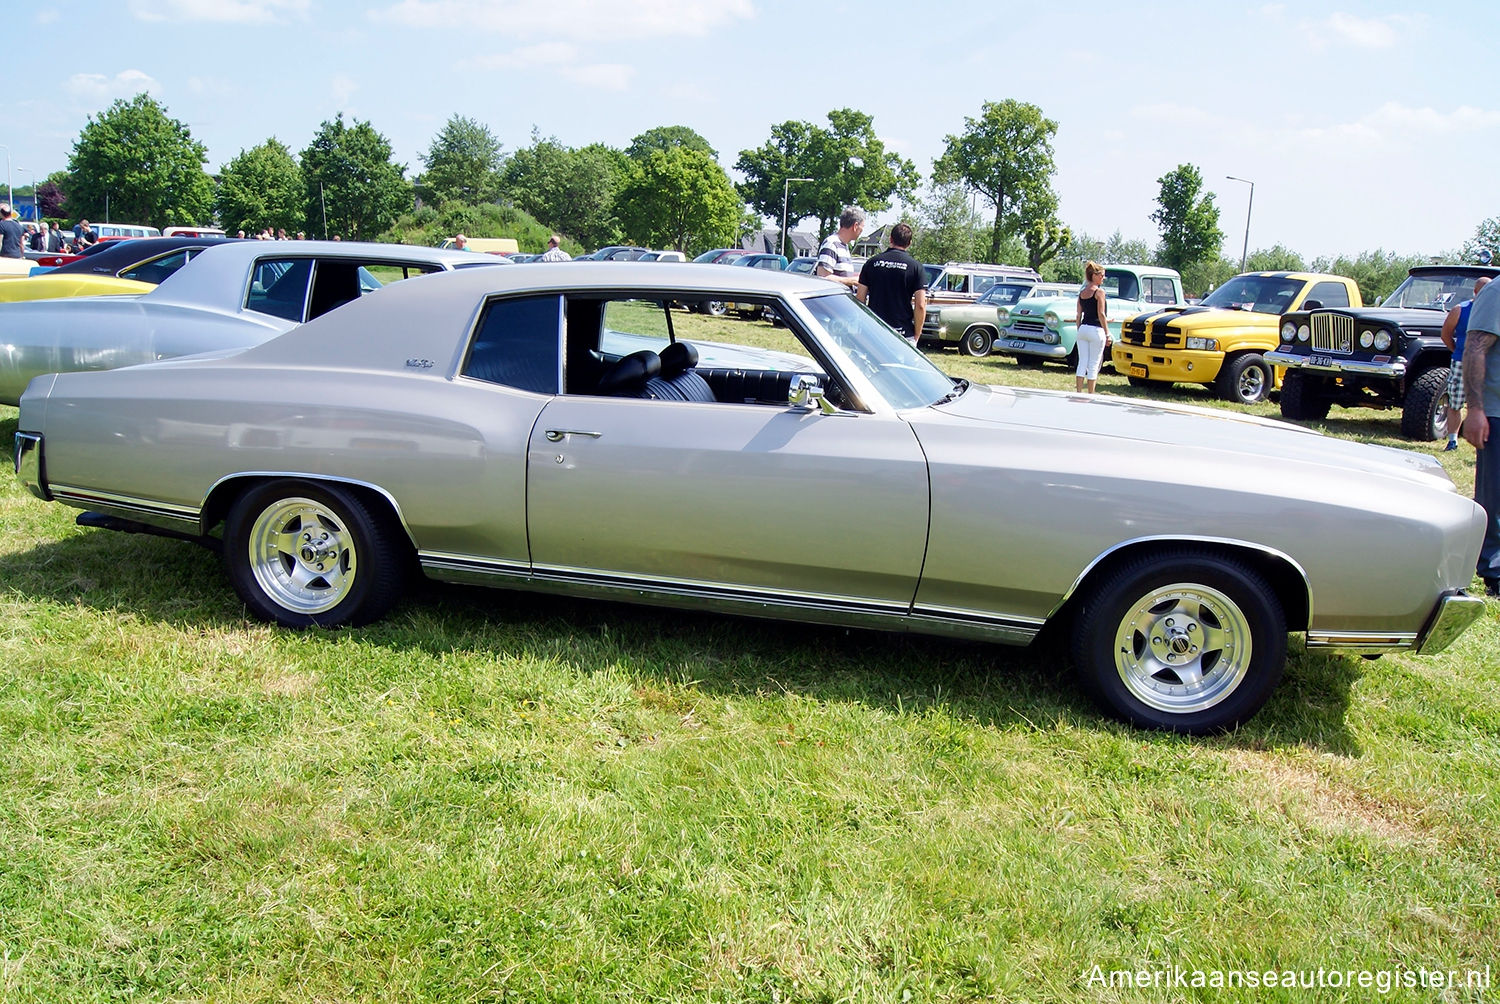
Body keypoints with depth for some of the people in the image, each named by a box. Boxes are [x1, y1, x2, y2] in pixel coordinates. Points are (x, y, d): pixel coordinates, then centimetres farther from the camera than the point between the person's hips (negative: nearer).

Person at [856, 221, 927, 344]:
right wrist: (917, 335, 3)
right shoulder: (915, 266, -3)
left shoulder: (872, 262, 4)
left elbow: (860, 299, 4)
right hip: (904, 333, -2)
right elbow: (920, 306, -7)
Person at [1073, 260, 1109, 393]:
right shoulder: (1099, 291, -9)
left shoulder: (1082, 293, 10)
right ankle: (1090, 395, 2)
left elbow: (1078, 315, 12)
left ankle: (1079, 393, 7)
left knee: (1082, 363, 7)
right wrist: (1107, 333, -8)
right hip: (1096, 330, -6)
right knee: (1093, 365, 0)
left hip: (1083, 329, 6)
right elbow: (1101, 314, -12)